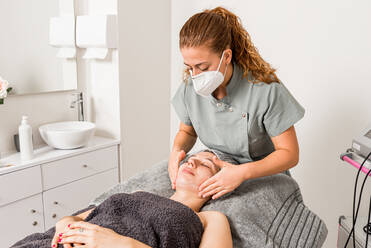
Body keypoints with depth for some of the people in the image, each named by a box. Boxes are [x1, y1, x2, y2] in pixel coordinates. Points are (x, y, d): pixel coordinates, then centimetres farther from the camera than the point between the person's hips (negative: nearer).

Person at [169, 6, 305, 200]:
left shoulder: (266, 90, -23)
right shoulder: (190, 86, -9)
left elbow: (290, 154, -16)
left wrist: (243, 172, -31)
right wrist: (176, 150, -13)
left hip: (263, 182, -2)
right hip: (217, 180, 3)